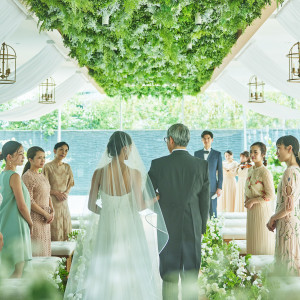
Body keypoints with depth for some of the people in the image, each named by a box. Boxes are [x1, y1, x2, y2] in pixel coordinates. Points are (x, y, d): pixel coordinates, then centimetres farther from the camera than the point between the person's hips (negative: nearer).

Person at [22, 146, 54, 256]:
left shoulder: (42, 176, 14)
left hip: (44, 220, 8)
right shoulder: (27, 177, -13)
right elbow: (29, 201, -18)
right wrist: (45, 214, -14)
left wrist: (52, 212, 2)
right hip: (34, 218, -8)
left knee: (44, 249, 11)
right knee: (36, 251, -5)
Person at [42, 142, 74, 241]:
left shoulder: (67, 167, 11)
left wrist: (66, 193, -5)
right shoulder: (48, 167, -6)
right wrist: (56, 193, -16)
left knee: (65, 226, 6)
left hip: (64, 202, 5)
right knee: (54, 229, -6)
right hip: (51, 201, -5)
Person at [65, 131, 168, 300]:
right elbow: (138, 206, -12)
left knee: (106, 272, 15)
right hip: (129, 228, -2)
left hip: (107, 227, 2)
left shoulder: (99, 173, -7)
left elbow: (92, 205, -2)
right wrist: (155, 200, 6)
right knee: (131, 272, 11)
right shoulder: (135, 174, -14)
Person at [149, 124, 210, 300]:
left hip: (167, 228, -1)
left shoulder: (158, 164, -8)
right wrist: (202, 227, 12)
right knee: (191, 279, 11)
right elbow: (205, 201, 2)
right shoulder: (202, 165, -2)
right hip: (193, 229, 2)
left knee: (169, 279, 8)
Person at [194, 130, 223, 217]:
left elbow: (220, 172, 3)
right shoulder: (197, 153, 10)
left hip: (212, 187, -2)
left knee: (213, 211, -1)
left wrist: (219, 187, -4)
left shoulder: (217, 154, 5)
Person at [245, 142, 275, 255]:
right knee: (252, 237, 14)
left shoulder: (265, 172, -17)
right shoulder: (250, 170, 7)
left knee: (262, 240, 3)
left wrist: (253, 201, -14)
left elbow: (271, 195, -17)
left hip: (262, 209, -7)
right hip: (251, 209, 7)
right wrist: (247, 200, 3)